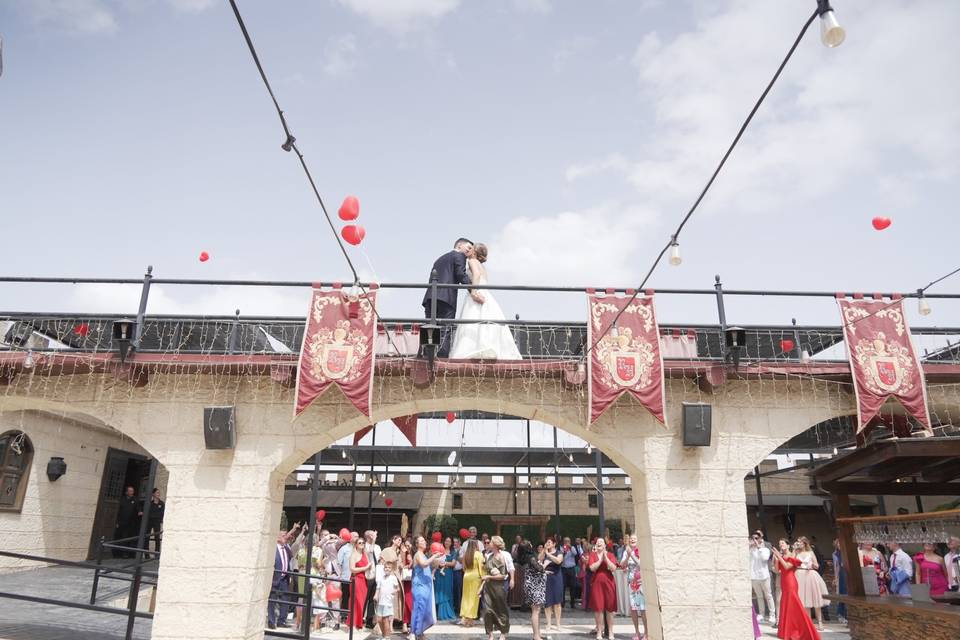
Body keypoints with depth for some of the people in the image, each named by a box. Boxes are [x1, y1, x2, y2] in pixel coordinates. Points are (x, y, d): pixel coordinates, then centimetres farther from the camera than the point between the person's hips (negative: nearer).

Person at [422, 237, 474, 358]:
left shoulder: (440, 258, 32)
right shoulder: (459, 256, 9)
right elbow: (461, 274, -8)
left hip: (430, 297, 7)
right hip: (446, 297, -7)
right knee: (444, 331, -11)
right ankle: (442, 358, -19)